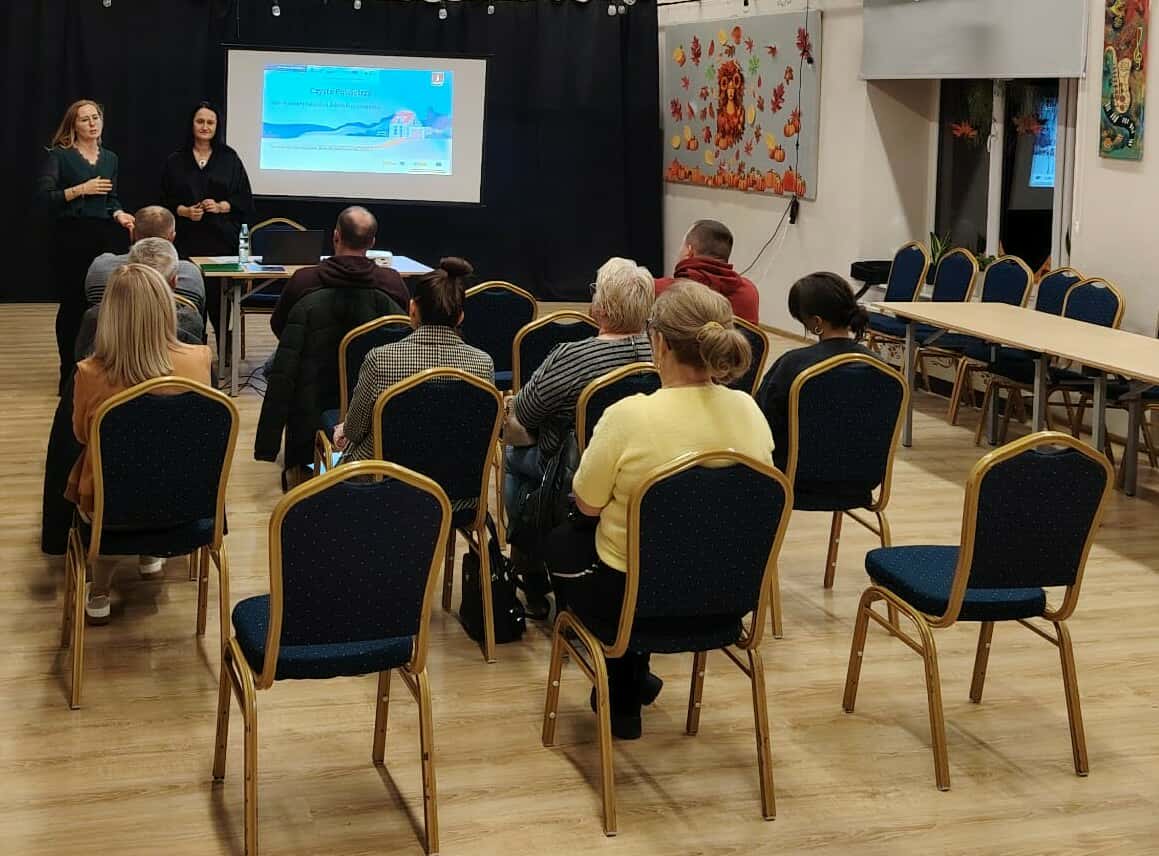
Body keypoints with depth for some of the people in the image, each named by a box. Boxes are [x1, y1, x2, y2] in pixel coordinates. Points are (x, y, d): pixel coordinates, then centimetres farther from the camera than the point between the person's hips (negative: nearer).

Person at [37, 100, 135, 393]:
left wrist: (120, 215, -4)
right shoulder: (59, 155, -1)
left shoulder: (110, 159, 15)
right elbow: (45, 196, -9)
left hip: (105, 237, 4)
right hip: (71, 237, -4)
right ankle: (69, 375, 7)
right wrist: (81, 189, -16)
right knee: (72, 305, -2)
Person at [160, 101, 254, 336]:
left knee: (219, 298, -5)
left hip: (221, 239, -1)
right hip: (186, 239, 1)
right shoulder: (175, 162, 10)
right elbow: (165, 201, 10)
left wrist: (221, 206, -9)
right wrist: (183, 211, -9)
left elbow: (245, 200, 7)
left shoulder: (230, 159, 9)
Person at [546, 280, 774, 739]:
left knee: (563, 539, 28)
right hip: (724, 594, 5)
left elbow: (587, 504, -12)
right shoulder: (749, 411, -9)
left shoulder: (629, 417, -26)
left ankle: (622, 696, 35)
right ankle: (629, 684, 43)